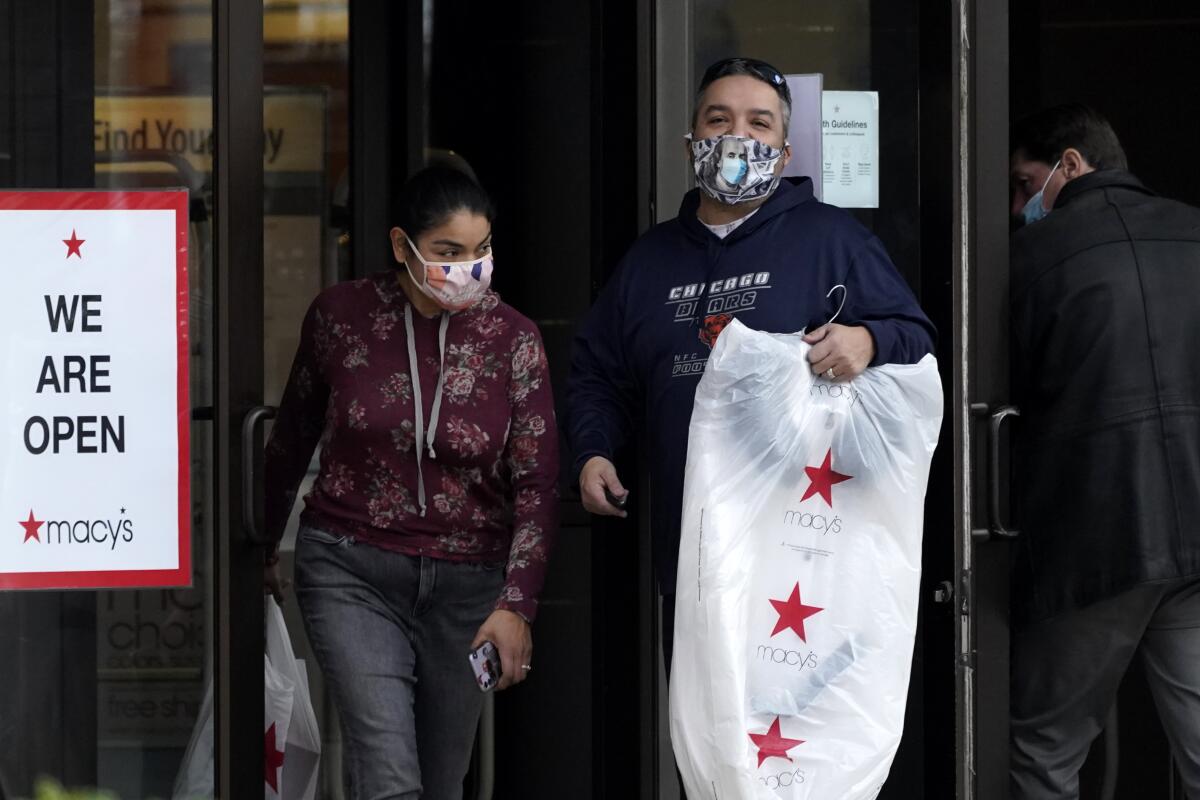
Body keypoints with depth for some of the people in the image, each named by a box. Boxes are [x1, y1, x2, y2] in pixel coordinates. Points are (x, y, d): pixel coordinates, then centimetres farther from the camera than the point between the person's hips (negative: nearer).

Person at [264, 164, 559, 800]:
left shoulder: (512, 339, -4)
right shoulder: (341, 314, -4)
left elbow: (537, 485, -6)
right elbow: (293, 437, 12)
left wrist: (516, 604, -18)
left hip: (467, 583, 2)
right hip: (351, 572, -2)